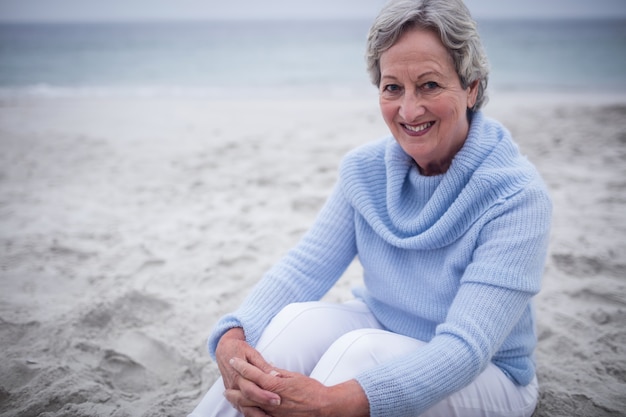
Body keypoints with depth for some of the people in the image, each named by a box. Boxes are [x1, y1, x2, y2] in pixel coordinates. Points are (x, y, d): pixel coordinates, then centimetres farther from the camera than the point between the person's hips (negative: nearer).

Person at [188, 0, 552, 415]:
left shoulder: (517, 196, -23)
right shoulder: (365, 169, -5)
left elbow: (464, 347, -30)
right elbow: (306, 264, -11)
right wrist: (232, 339, -32)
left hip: (487, 377, -3)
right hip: (379, 338, 4)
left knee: (360, 348, -33)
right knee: (300, 318, -27)